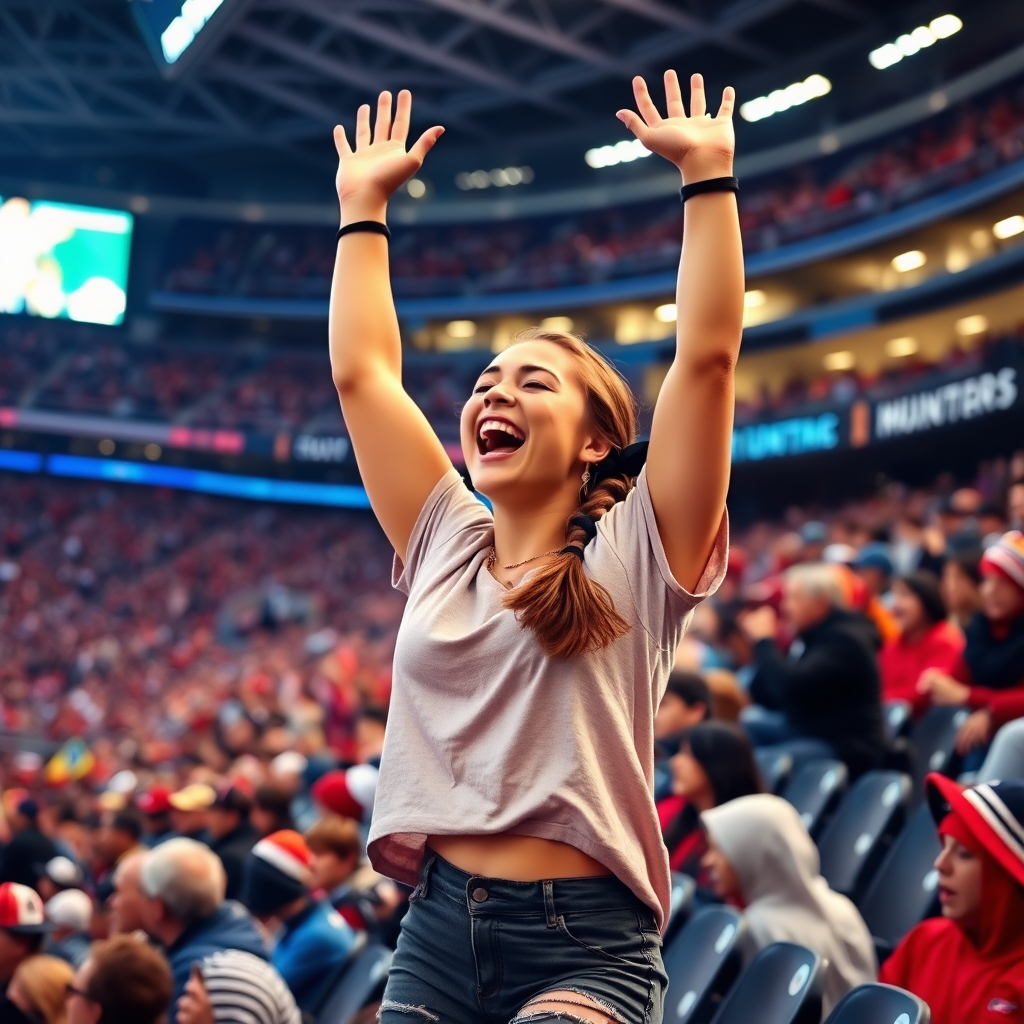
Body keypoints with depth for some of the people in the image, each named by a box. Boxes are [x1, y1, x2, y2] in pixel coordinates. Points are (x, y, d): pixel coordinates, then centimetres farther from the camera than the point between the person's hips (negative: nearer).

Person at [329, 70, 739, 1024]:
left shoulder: (637, 554, 3)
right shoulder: (447, 544, 15)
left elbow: (707, 354, -6)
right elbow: (361, 372, 16)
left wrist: (708, 172, -3)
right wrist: (362, 206, 21)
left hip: (584, 948, -4)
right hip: (436, 934, 5)